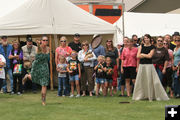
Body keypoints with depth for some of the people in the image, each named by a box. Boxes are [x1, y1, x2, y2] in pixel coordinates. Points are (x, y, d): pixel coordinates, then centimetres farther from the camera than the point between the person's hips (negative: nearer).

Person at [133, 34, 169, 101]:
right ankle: (140, 96, 16)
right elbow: (138, 56, 0)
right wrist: (146, 55, -6)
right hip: (141, 65, 4)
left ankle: (151, 96, -1)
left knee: (150, 81, -6)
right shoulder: (141, 46, 10)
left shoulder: (152, 47, 1)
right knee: (140, 81, 6)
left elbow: (150, 56, -12)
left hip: (149, 65, -4)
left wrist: (142, 54, -2)